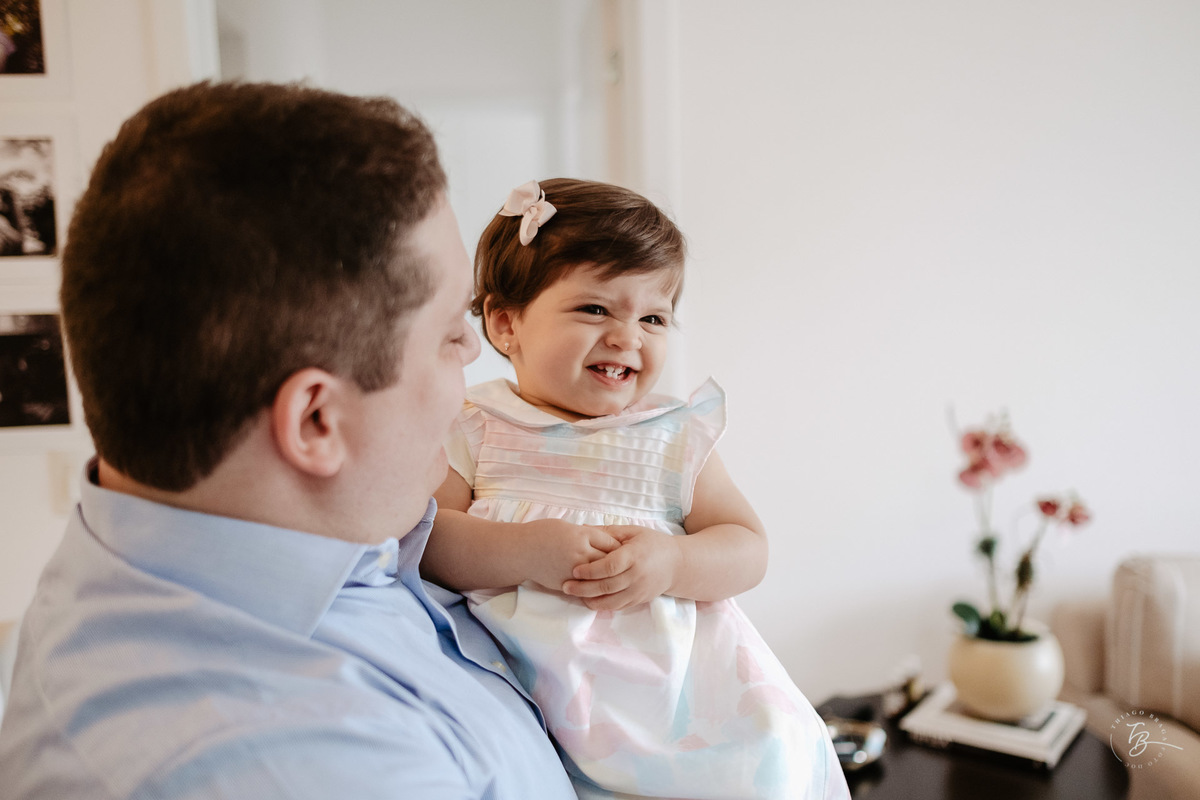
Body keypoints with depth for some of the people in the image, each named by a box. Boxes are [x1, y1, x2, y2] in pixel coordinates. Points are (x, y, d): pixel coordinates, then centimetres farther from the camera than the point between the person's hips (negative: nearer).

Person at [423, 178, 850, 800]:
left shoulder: (675, 436, 9)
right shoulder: (473, 428, 4)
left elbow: (747, 548, 5)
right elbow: (419, 536, -7)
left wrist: (672, 562, -15)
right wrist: (527, 552, -21)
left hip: (665, 673, 1)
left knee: (770, 746, -17)